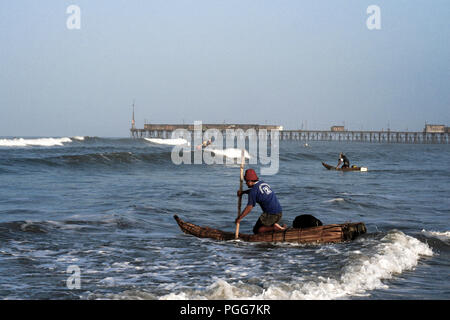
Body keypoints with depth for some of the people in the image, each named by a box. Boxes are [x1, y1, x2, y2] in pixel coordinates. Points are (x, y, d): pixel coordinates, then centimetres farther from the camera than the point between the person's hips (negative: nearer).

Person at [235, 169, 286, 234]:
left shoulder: (254, 191, -10)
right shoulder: (263, 183, 14)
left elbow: (249, 208, -13)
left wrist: (239, 218, -5)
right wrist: (243, 192, 22)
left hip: (270, 215, -8)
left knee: (256, 230, 2)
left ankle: (273, 227, -13)